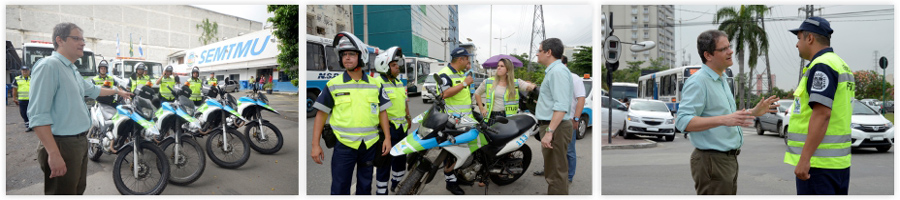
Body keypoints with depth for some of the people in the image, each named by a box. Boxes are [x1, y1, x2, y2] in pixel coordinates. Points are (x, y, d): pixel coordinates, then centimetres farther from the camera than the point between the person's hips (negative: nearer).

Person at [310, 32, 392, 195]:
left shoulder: (375, 85, 6)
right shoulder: (333, 85, -1)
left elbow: (382, 112, 10)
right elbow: (321, 114, 0)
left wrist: (387, 138, 2)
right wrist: (315, 145, -5)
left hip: (370, 144, 3)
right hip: (344, 145, -2)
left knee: (365, 186, 15)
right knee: (340, 188, -2)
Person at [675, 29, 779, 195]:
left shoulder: (721, 81, 17)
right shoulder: (698, 82, -16)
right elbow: (683, 121, -26)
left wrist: (754, 112, 17)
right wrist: (723, 120, -35)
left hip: (729, 160, 10)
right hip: (711, 161, -10)